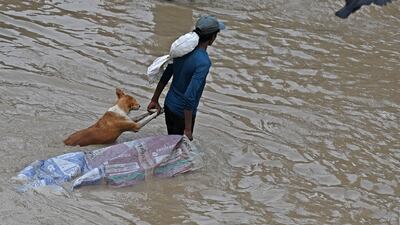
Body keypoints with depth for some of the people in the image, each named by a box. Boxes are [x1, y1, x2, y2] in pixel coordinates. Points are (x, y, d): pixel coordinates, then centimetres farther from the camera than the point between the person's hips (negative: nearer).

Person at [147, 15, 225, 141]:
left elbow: (165, 76, 5)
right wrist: (188, 129, -27)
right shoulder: (203, 62, -28)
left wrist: (154, 100, 17)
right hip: (183, 114, -7)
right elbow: (190, 96, -32)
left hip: (169, 105, 7)